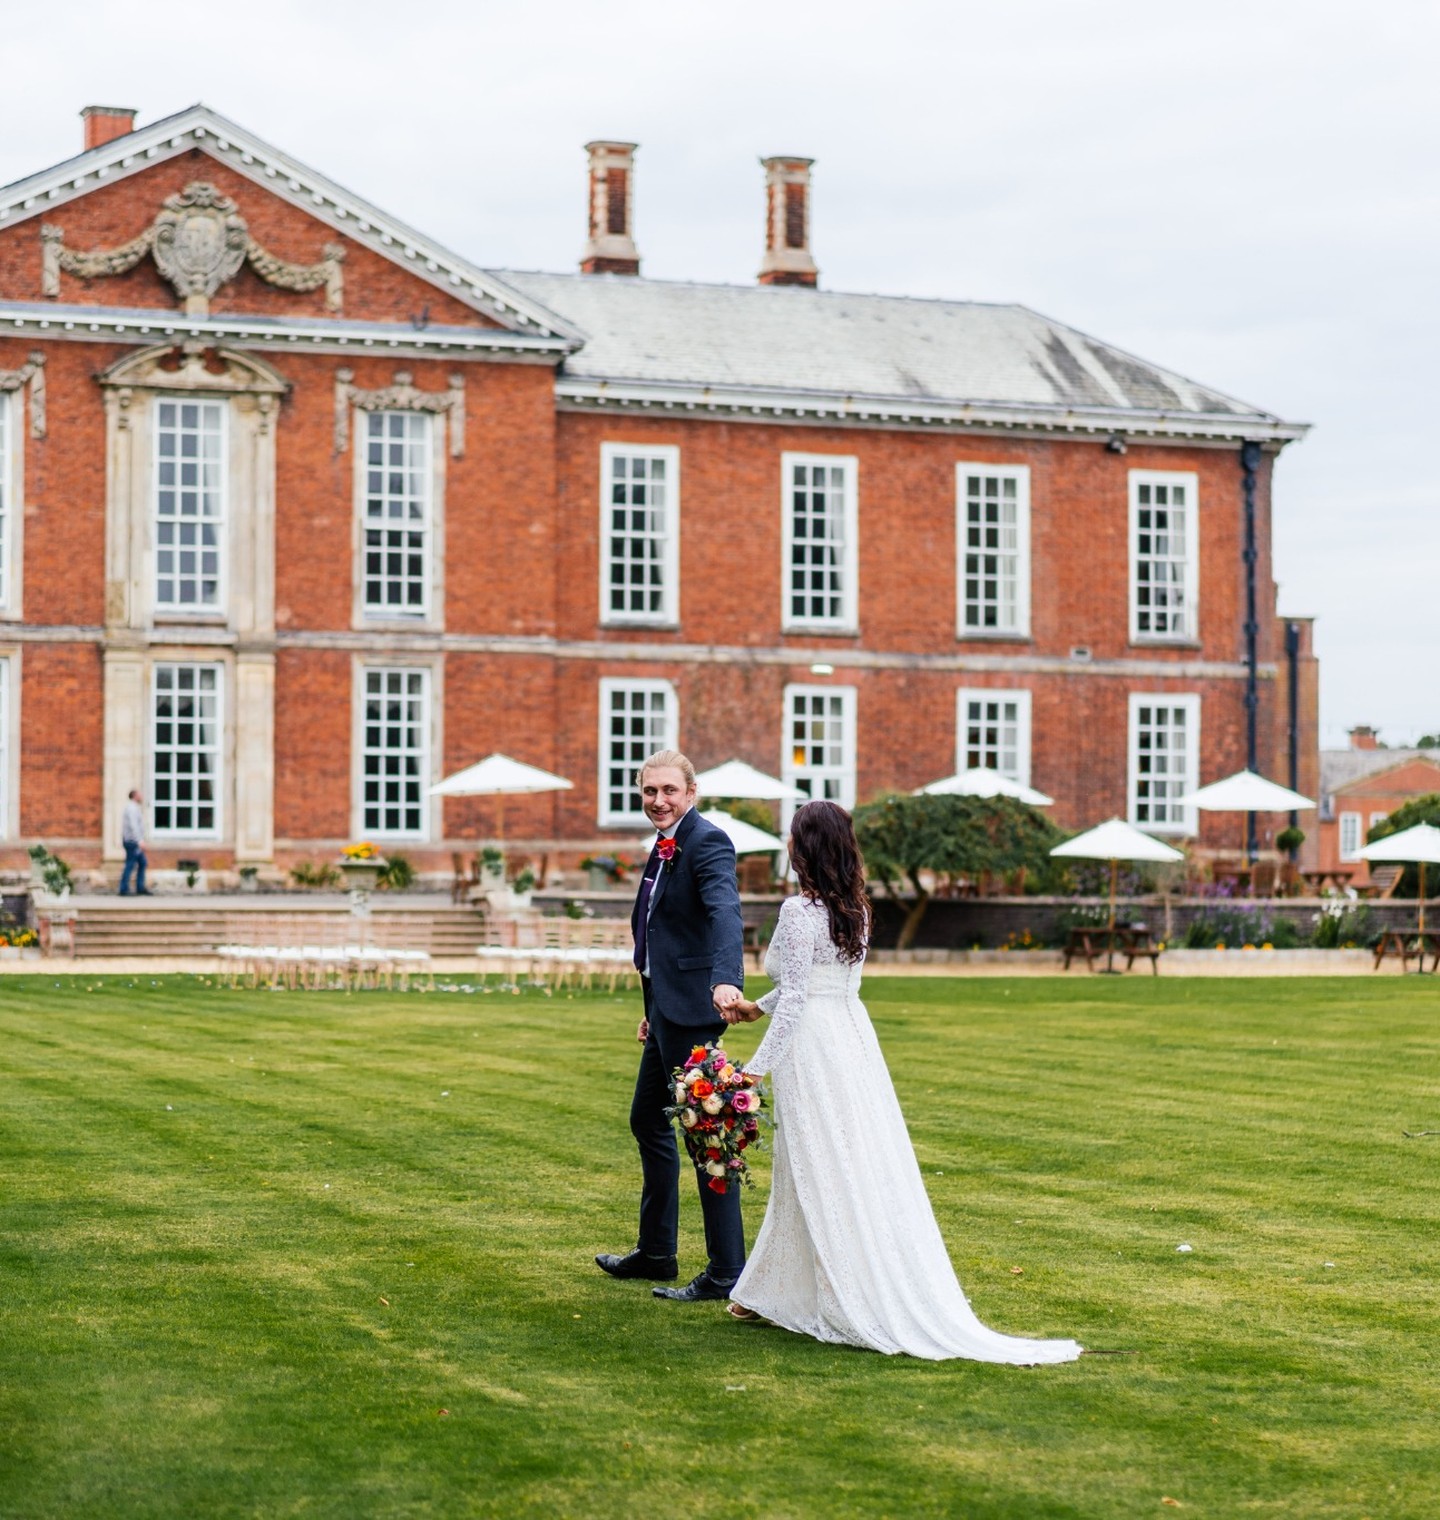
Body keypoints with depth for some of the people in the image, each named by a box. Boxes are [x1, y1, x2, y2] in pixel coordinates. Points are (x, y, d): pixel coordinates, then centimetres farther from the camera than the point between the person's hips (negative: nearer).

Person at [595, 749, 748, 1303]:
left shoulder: (708, 843, -15)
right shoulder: (664, 848, 15)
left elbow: (725, 913, -32)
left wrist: (726, 979, -49)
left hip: (693, 1008, -11)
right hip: (668, 1009, 11)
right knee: (647, 1119, 20)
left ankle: (726, 1272, -3)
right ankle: (656, 1253, 34)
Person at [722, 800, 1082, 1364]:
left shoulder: (799, 911, -14)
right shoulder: (856, 910, 10)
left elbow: (795, 999, -18)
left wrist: (755, 1069, -16)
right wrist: (756, 1007, 28)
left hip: (812, 1050, -8)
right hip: (853, 1040, 8)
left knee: (823, 1177, -3)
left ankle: (865, 1310, -1)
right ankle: (773, 1294, 21)